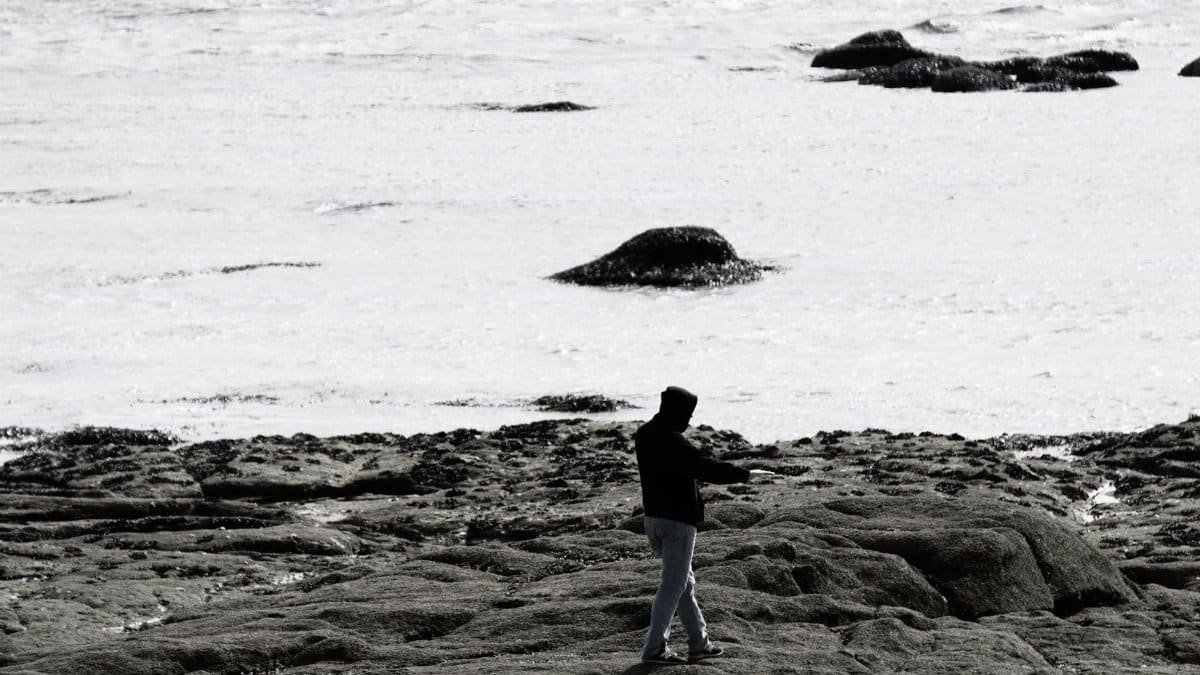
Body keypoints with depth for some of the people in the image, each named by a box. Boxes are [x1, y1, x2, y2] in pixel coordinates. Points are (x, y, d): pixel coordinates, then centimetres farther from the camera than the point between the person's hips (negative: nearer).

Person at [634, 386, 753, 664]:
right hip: (678, 520, -9)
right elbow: (707, 468, -23)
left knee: (685, 582, 17)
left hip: (653, 517, 9)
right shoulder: (673, 443, -22)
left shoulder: (644, 435, 6)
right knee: (673, 584, -2)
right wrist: (744, 475, -14)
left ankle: (699, 643, 23)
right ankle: (654, 647, -1)